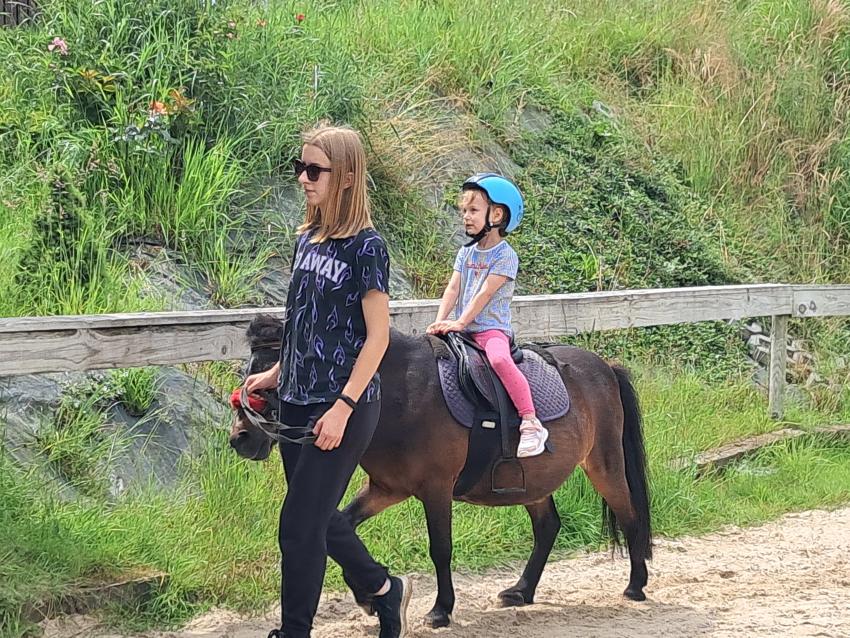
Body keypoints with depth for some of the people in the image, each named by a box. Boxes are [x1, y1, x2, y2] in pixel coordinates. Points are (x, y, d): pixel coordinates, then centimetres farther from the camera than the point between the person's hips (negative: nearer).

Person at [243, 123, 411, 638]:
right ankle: (387, 590, 37)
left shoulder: (366, 247, -13)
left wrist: (343, 407, -19)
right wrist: (276, 374, 14)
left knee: (300, 524, -5)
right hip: (298, 402, 8)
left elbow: (377, 336, -14)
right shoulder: (308, 239, 8)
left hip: (343, 407, -8)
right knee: (319, 517, 17)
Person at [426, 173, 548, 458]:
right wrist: (440, 321, -7)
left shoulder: (505, 256, -7)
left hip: (493, 328, -8)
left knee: (500, 360, -35)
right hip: (463, 331, 8)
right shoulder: (466, 253, 15)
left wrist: (460, 323, -20)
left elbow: (485, 294, -14)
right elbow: (453, 289, 7)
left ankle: (531, 424, -36)